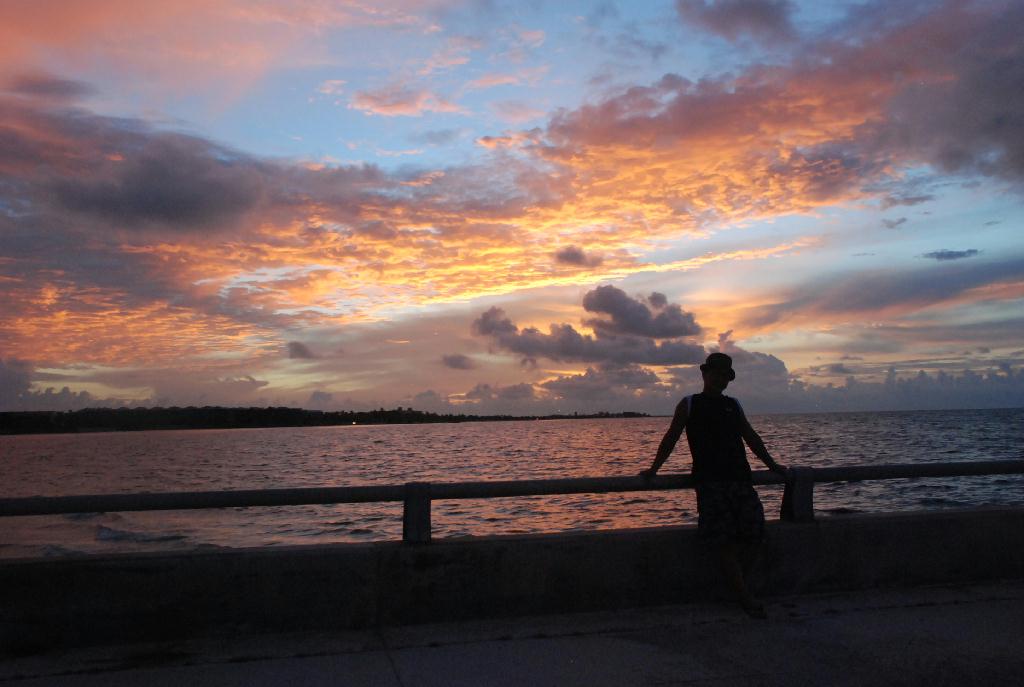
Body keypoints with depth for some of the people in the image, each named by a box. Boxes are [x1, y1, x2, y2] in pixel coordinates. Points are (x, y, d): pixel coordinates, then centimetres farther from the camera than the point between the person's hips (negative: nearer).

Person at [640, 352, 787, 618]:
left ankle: (739, 588, 12)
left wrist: (771, 464, 27)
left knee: (753, 534, -6)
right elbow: (671, 438, 8)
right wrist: (654, 468, 3)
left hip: (740, 479, 4)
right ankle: (746, 599, -6)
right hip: (709, 482, -4)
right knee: (724, 541, -11)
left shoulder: (733, 405, 23)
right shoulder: (689, 404, 11)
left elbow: (750, 437, 28)